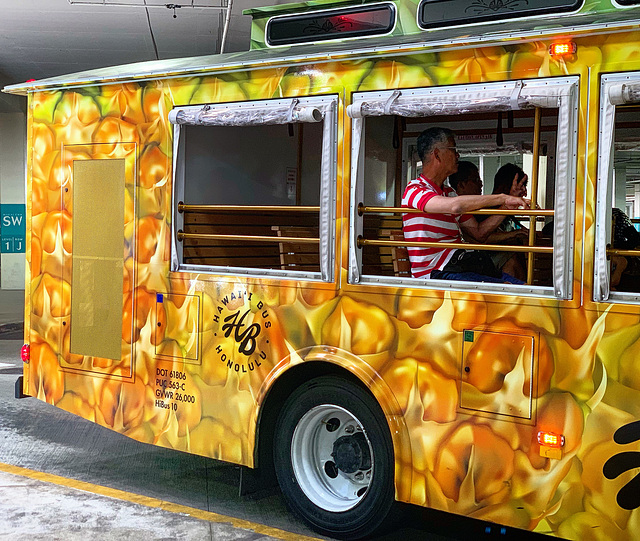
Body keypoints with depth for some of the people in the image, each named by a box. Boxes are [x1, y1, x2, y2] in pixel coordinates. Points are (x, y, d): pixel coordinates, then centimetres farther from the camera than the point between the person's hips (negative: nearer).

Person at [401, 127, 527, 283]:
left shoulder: (449, 193, 24)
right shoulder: (414, 190, -6)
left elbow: (479, 232, 24)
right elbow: (455, 206, -26)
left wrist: (507, 205, 11)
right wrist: (502, 198, -20)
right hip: (437, 272, -8)